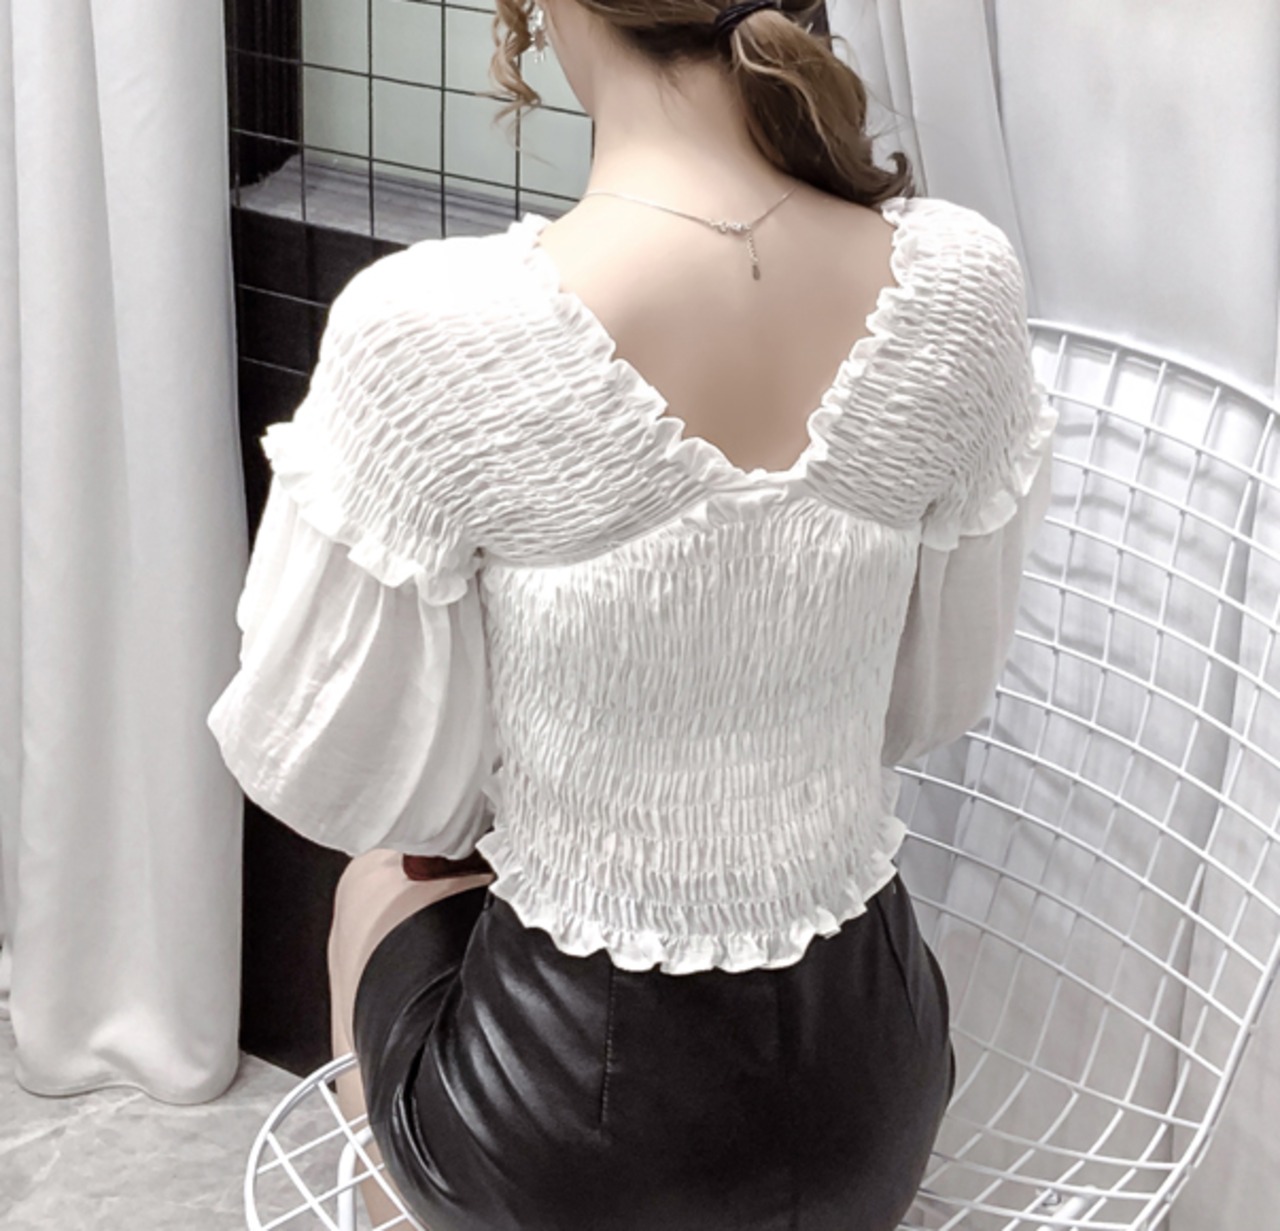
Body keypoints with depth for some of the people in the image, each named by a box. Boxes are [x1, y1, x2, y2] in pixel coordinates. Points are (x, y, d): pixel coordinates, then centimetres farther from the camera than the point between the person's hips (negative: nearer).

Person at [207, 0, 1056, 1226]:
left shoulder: (429, 330, -25)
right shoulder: (959, 282, -13)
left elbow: (327, 775, -13)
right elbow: (935, 696, 1)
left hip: (575, 1117, -3)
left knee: (378, 884, 31)